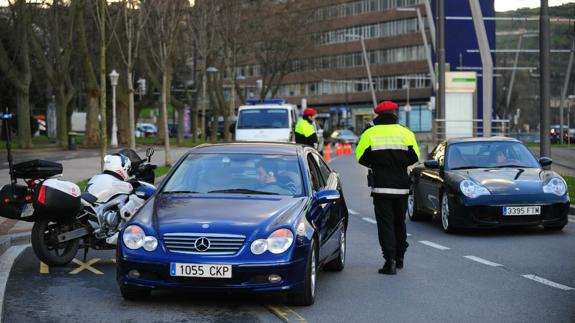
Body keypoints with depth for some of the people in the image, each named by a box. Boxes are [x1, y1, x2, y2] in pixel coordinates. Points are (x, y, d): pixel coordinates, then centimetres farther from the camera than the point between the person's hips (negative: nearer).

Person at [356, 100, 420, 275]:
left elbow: (361, 157, -4)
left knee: (385, 223, -2)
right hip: (402, 186, 3)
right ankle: (399, 257, 28)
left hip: (381, 186, -3)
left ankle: (390, 261, -11)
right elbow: (415, 157, 5)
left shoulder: (369, 134, -4)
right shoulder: (406, 133, 1)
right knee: (399, 222, 18)